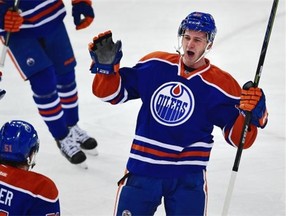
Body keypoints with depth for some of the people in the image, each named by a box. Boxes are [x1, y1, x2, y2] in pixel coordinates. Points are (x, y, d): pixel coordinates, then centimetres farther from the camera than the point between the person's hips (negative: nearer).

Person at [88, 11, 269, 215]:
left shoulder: (221, 86, -7)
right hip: (142, 169, 2)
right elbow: (113, 93, 8)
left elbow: (239, 137, -5)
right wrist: (106, 66, -10)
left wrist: (251, 114, -24)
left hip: (188, 176, -2)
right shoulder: (154, 65, 0)